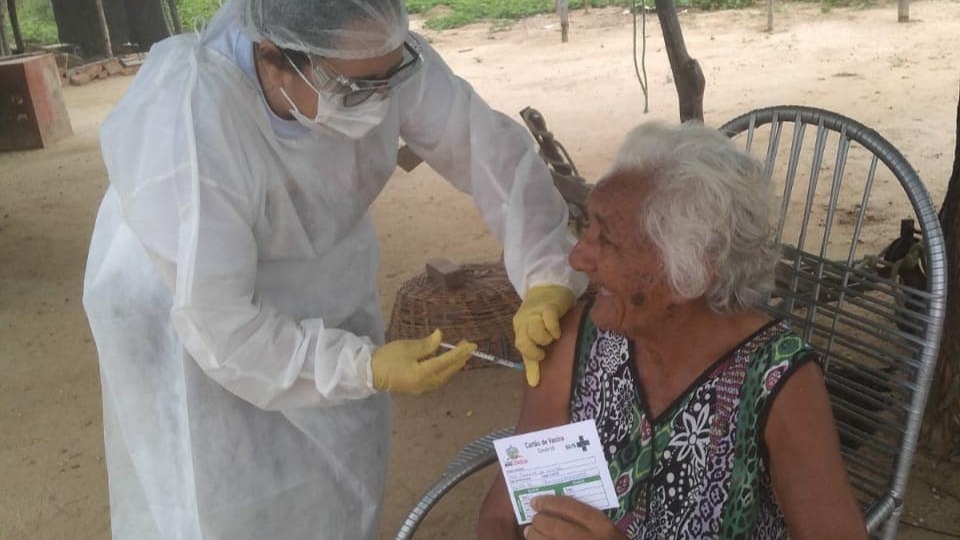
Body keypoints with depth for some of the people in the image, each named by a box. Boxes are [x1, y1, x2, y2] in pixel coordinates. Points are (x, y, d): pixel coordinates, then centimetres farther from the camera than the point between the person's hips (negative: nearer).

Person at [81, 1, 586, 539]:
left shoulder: (378, 52, -26)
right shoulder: (185, 135, -38)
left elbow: (489, 144, -20)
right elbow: (219, 325, -30)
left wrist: (546, 276, -31)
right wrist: (367, 368, -32)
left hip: (321, 282, 5)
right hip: (189, 307, -4)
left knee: (342, 472, 18)